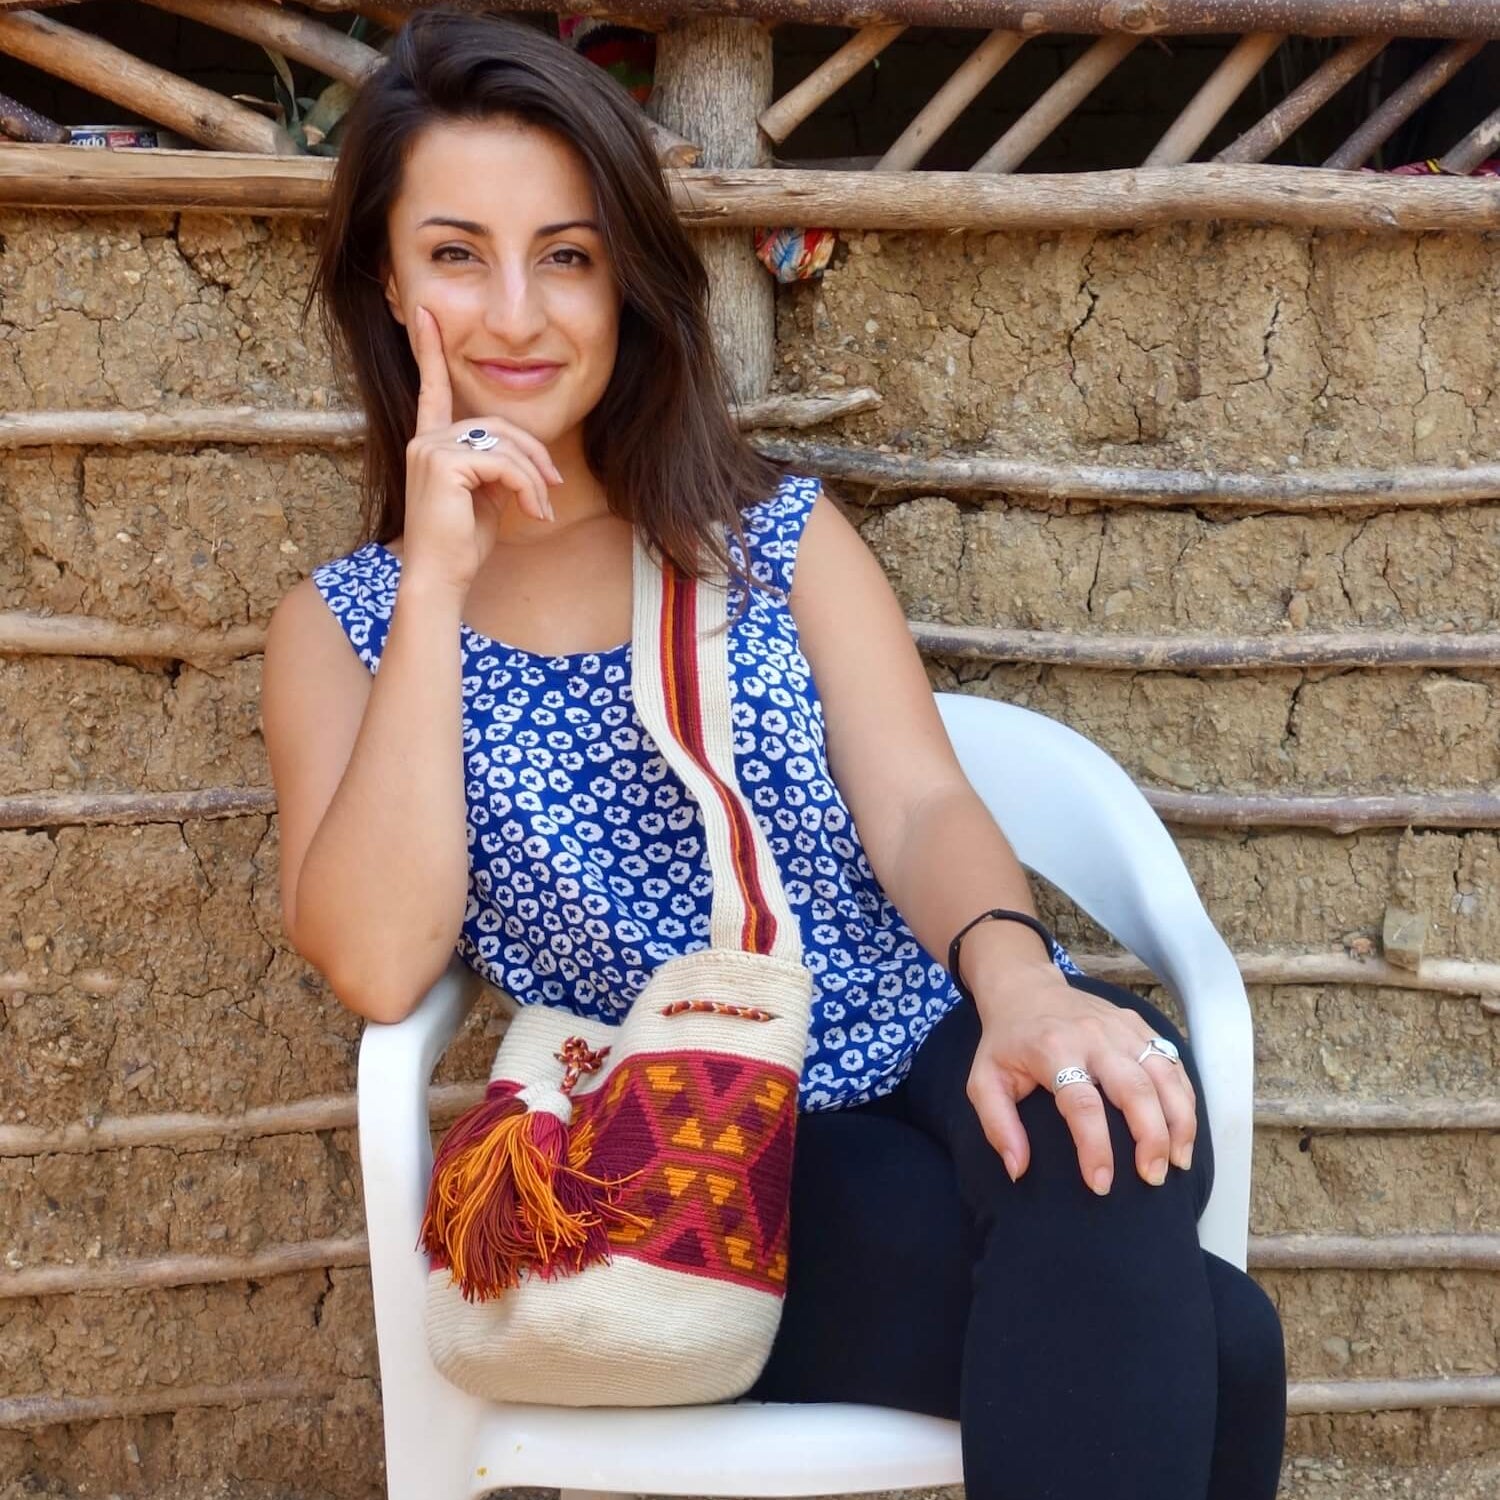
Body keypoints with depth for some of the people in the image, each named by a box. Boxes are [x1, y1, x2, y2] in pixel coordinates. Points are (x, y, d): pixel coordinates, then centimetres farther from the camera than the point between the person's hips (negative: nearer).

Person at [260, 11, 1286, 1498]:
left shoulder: (777, 535, 10)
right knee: (1204, 1341, -29)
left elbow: (917, 805, -4)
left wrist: (1015, 978, -27)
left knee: (1104, 1145, -35)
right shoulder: (339, 628, 6)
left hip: (941, 1056, 3)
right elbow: (376, 968, -9)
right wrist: (436, 585, -13)